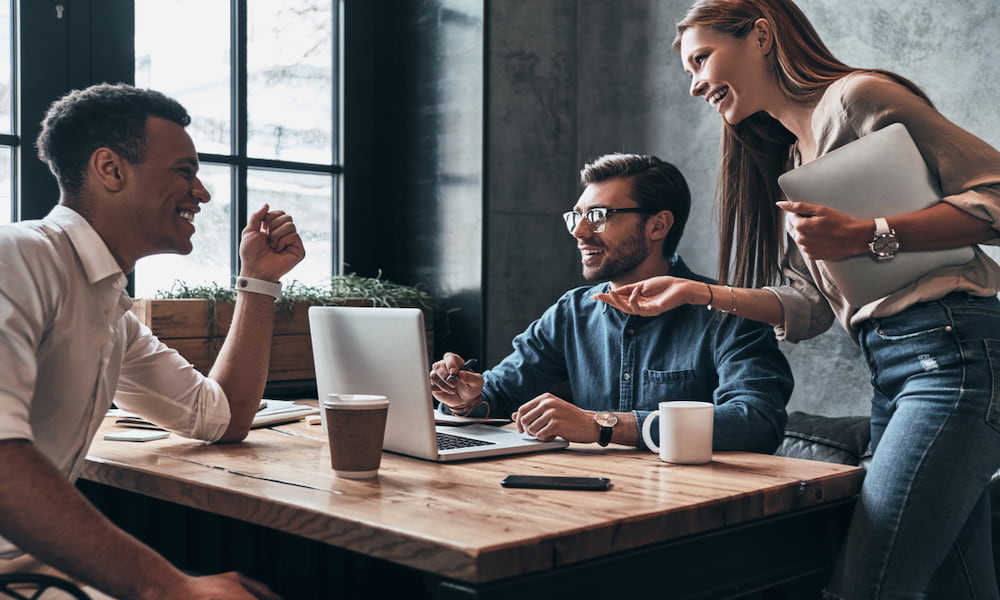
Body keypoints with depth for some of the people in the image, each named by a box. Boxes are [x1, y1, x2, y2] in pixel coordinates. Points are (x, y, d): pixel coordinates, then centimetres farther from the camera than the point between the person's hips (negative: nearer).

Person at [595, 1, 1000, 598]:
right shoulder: (793, 161, 23)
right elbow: (807, 306, 17)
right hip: (891, 371, 8)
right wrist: (699, 293, 7)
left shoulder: (856, 95, -3)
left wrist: (868, 237, -19)